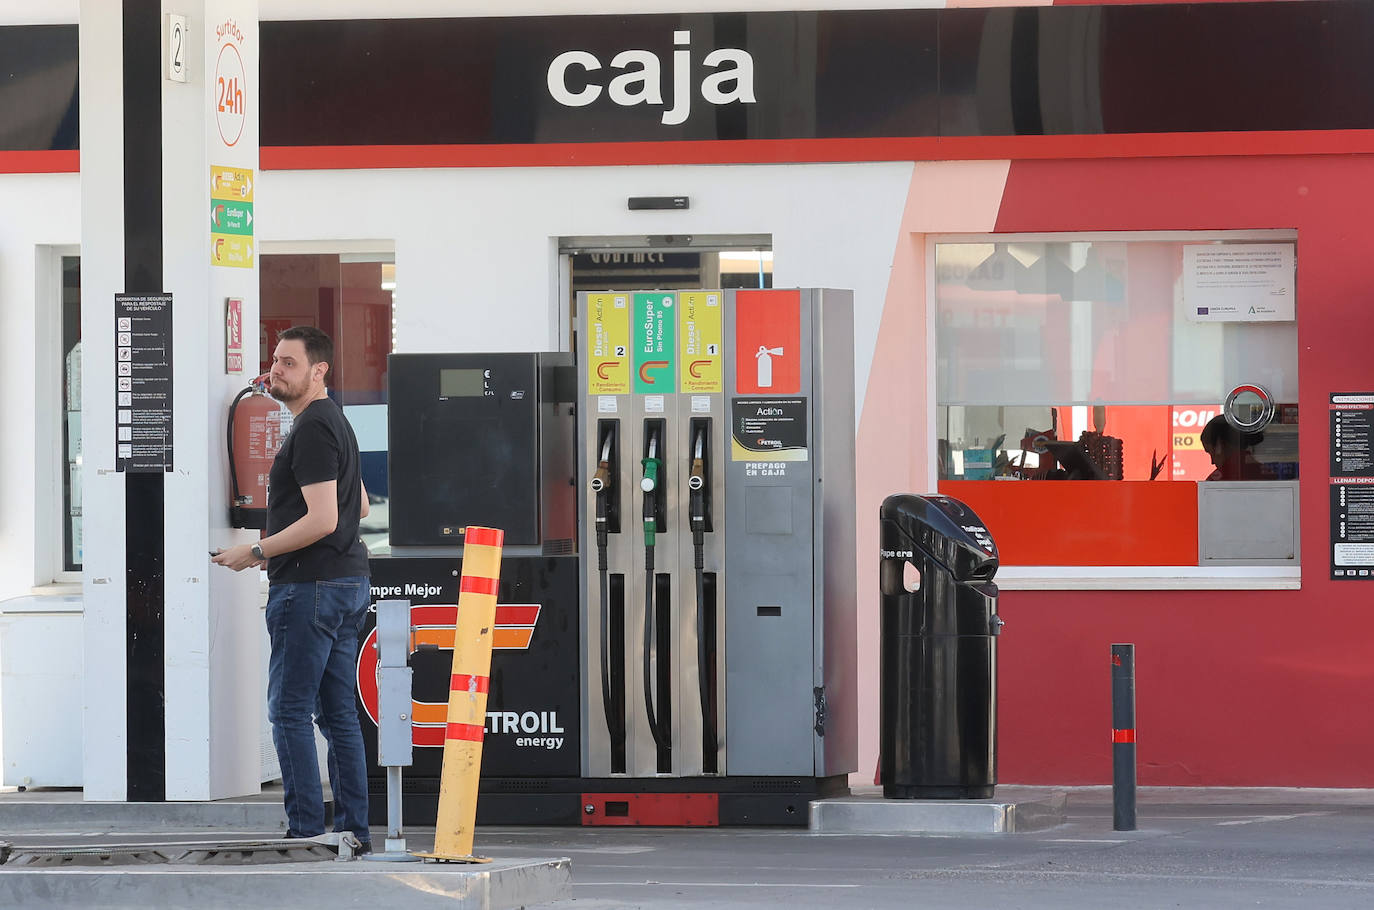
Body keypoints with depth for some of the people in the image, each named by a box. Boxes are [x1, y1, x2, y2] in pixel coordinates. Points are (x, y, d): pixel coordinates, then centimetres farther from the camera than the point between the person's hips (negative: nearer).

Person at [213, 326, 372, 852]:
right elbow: (360, 506, 28)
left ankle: (306, 830, -12)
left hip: (311, 586, -10)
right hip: (348, 580, 10)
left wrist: (256, 552, -14)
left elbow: (322, 520, -22)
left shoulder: (312, 430, -14)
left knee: (289, 711, -9)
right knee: (337, 713, 10)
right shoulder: (335, 422, 19)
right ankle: (353, 831, 9)